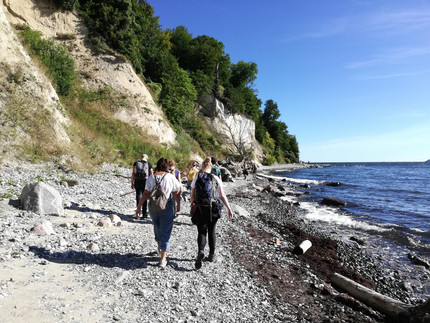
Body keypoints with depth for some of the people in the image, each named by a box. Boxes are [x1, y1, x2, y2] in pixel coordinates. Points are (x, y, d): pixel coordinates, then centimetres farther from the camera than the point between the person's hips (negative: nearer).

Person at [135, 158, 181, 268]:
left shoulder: (151, 177, -2)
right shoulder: (170, 177, -8)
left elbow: (145, 194, -5)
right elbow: (176, 193, -3)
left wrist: (138, 207, 1)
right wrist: (178, 205, 12)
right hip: (167, 207, -3)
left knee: (157, 228, 25)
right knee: (165, 231, 5)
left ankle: (160, 248, 49)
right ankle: (163, 259, 4)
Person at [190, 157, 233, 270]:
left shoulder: (196, 178, 0)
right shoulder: (216, 179, -2)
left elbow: (192, 195, 4)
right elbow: (222, 195, -6)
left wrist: (192, 205, 21)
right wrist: (229, 209, -3)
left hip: (200, 209, 0)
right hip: (213, 209, 1)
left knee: (201, 232, 9)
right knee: (211, 232, 19)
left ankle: (200, 251, -17)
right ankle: (211, 255, 28)